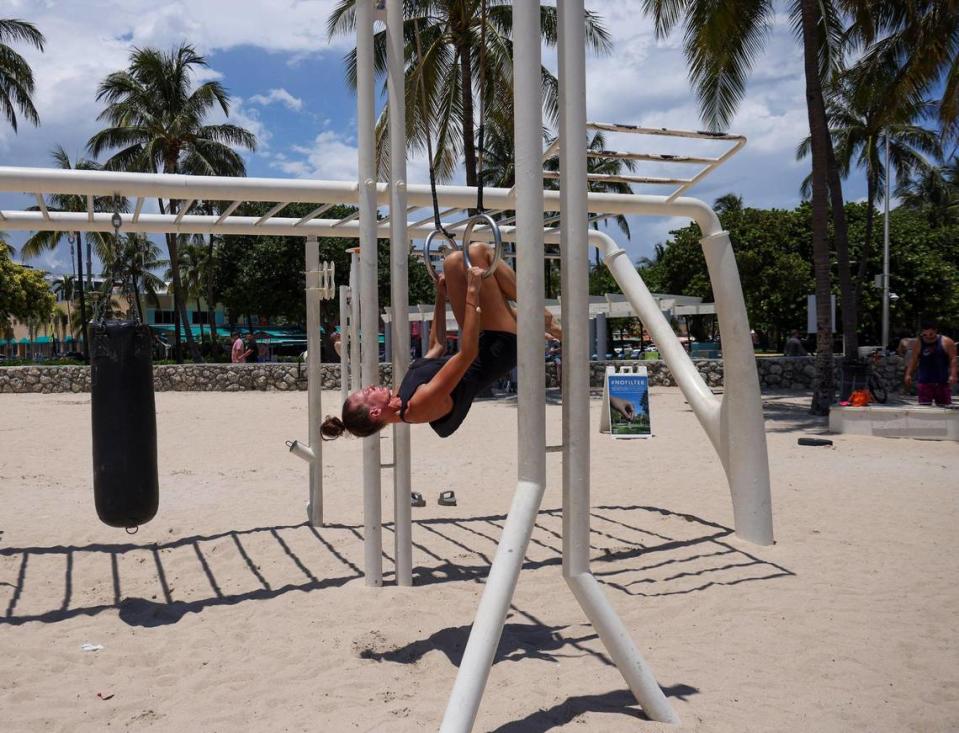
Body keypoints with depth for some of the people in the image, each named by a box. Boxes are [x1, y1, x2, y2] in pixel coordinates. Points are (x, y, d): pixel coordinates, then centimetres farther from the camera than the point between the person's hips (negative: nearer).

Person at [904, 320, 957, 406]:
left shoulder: (947, 342, -1)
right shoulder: (919, 343, 3)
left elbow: (953, 359, -2)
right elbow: (913, 360, 5)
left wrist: (952, 375, -12)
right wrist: (908, 374, -5)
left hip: (943, 381, 0)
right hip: (924, 381, 0)